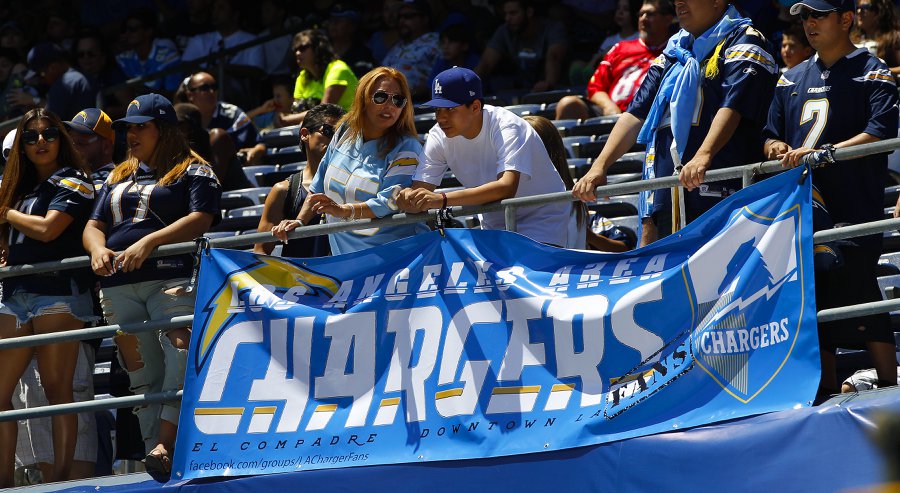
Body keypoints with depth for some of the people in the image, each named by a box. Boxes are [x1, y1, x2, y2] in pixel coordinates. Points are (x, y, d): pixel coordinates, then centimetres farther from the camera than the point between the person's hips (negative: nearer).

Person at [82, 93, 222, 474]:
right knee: (141, 373, 2)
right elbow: (94, 225, 22)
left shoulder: (192, 171, 6)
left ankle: (165, 444, -25)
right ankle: (152, 448, 0)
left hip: (171, 279, -6)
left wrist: (148, 242, -20)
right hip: (118, 284, 6)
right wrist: (97, 249, -4)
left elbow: (200, 220, -9)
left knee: (179, 362, -23)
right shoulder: (118, 178, 26)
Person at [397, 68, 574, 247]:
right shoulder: (439, 137, -6)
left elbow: (507, 187, -39)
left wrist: (442, 199, -46)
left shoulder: (507, 127, -23)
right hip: (494, 228, 6)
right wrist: (407, 197, -35)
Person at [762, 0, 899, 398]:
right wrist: (777, 148, -2)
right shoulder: (791, 80, 20)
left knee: (862, 304, -11)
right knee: (814, 309, 8)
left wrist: (822, 153, -22)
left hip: (854, 212, -7)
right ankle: (826, 397, 14)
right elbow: (770, 136, 23)